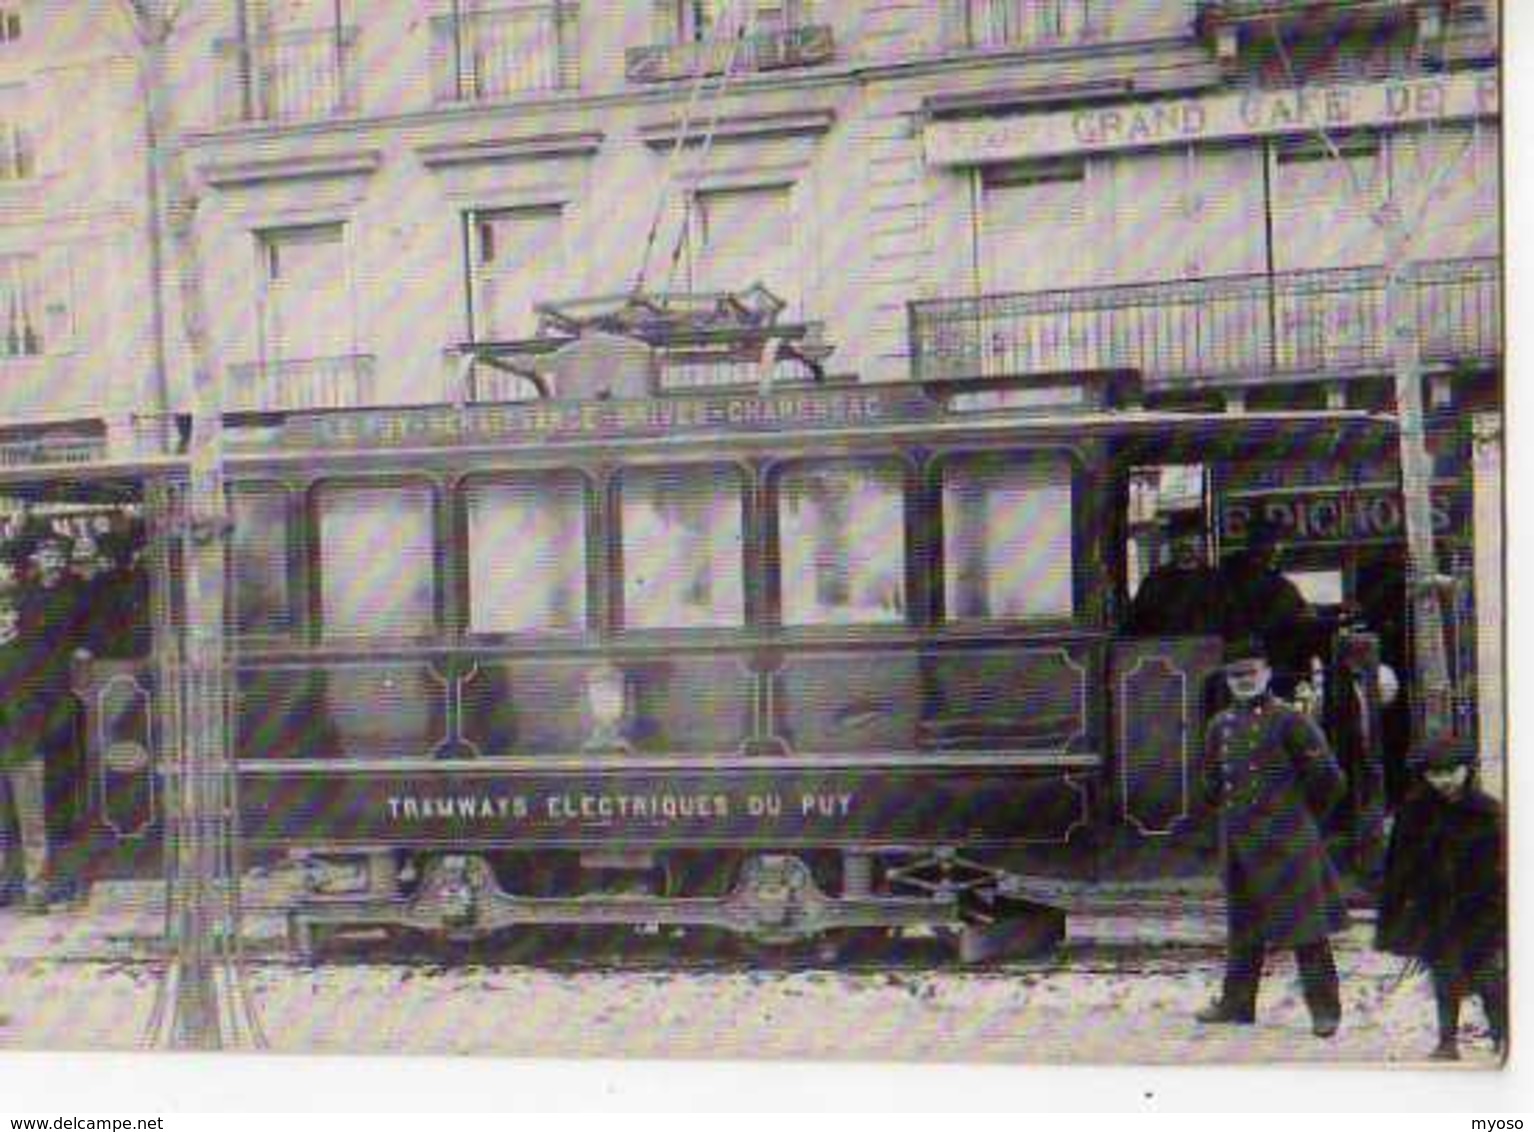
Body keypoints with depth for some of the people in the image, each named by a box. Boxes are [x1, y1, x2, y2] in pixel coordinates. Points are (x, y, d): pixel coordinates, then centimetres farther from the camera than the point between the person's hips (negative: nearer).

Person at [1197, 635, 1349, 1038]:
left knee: (1306, 927, -6)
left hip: (1287, 842, -6)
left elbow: (1326, 777, -5)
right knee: (1242, 925, 14)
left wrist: (1304, 816, 3)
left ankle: (1324, 1008, -2)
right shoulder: (1221, 725, 11)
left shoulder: (1288, 721, -7)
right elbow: (1212, 781, 26)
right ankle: (1237, 1003, 22)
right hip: (1238, 839, 6)